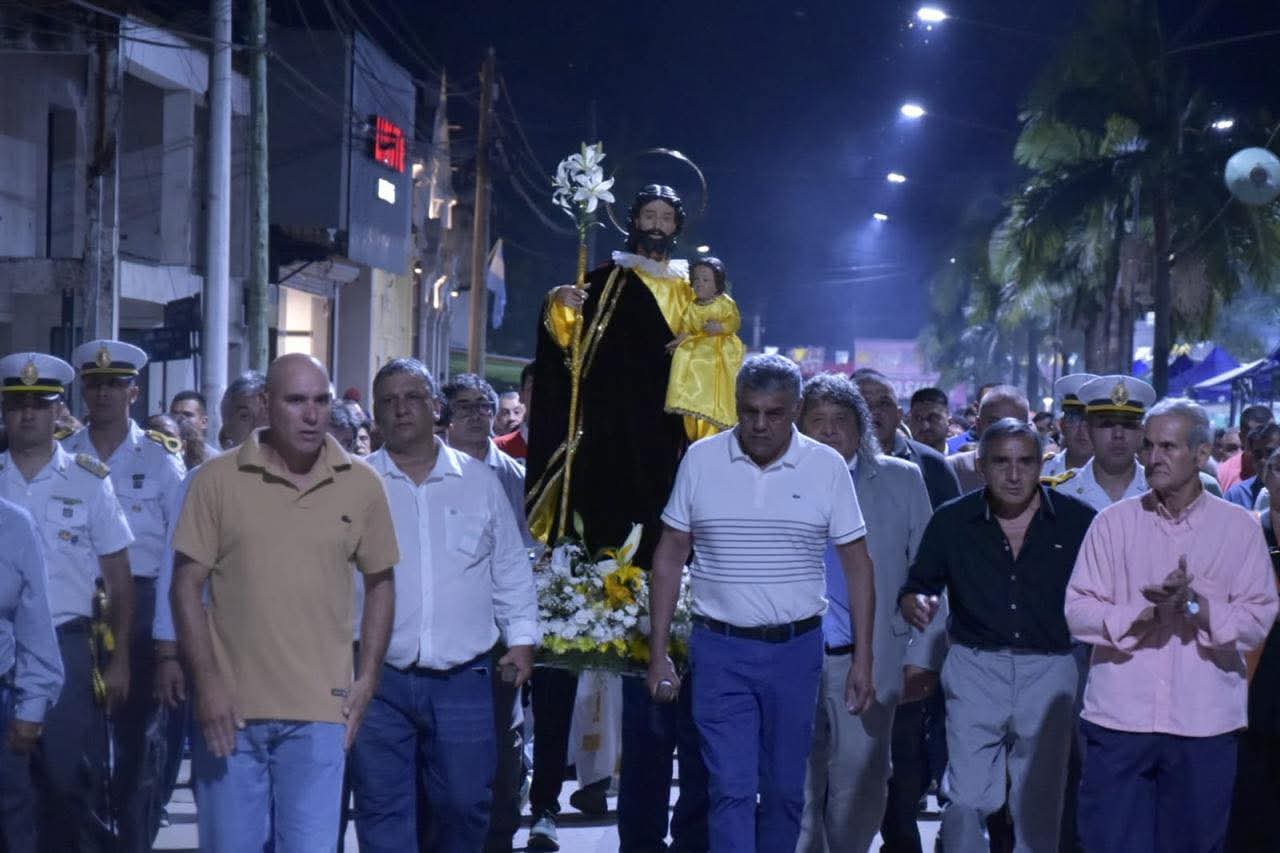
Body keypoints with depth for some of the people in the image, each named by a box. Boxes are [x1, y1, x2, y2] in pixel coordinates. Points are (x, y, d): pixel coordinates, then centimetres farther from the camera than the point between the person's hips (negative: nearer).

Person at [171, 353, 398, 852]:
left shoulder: (362, 485, 3)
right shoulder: (217, 480, -1)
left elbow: (379, 582, 11)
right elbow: (187, 584, 0)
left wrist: (367, 677, 2)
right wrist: (207, 682, -8)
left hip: (319, 708, 0)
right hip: (230, 705, 0)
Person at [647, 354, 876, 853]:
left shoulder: (827, 467, -2)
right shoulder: (701, 460, -1)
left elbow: (857, 564, 3)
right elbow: (669, 557, 4)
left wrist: (862, 659, -2)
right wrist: (658, 653, 1)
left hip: (796, 649, 1)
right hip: (720, 650, -1)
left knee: (785, 789, 11)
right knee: (731, 789, -6)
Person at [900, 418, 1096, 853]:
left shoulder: (1077, 521, -2)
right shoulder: (952, 521, 1)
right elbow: (915, 588, 8)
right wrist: (916, 604, -15)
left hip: (1049, 670, 0)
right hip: (975, 667, 0)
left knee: (1040, 805, 8)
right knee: (967, 799, -4)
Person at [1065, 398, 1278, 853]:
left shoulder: (1239, 528, 4)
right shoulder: (1114, 521, 4)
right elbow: (1078, 611, -2)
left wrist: (1196, 606, -17)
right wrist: (1146, 613, -16)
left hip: (1204, 723, 0)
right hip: (1119, 717, 0)